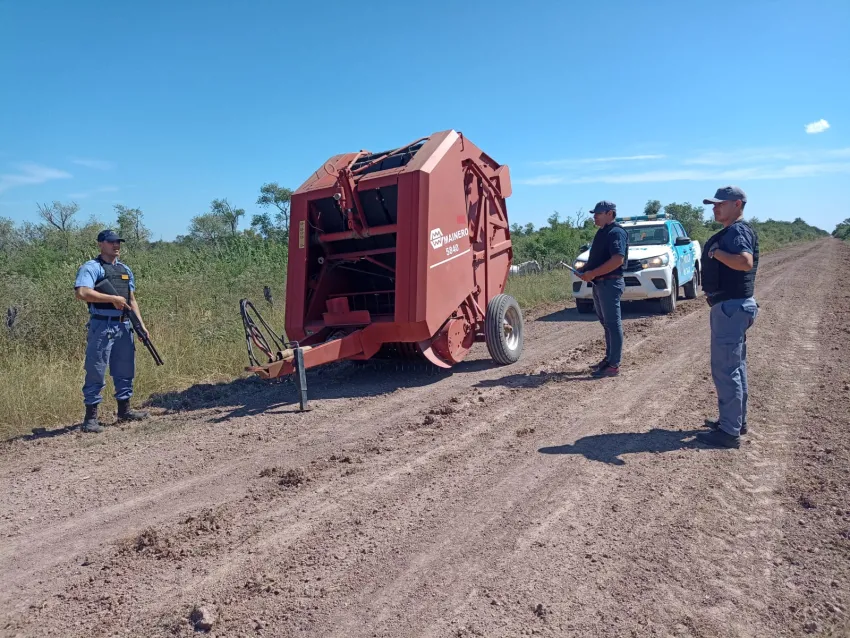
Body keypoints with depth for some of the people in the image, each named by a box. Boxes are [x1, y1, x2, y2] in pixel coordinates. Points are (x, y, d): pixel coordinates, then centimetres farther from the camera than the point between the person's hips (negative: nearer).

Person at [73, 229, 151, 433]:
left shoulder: (125, 270, 17)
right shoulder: (91, 268, -6)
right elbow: (82, 293, -21)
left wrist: (141, 324, 11)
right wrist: (113, 298, -19)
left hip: (124, 326, 7)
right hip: (102, 326, -7)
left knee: (125, 370, 14)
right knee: (96, 372, -2)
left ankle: (124, 410, 25)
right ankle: (91, 417, 5)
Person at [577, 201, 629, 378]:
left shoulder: (616, 232, -13)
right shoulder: (602, 232, 17)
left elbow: (617, 260, -25)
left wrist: (592, 273, -23)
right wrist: (585, 269, 8)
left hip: (610, 284, -10)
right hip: (599, 284, 10)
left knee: (613, 324, -5)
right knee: (606, 323, 15)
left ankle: (614, 365, -1)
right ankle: (609, 359, 24)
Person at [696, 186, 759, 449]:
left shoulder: (738, 231, -15)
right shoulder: (730, 232, 17)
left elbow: (745, 261, -35)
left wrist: (715, 252, -22)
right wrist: (713, 292, 16)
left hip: (731, 307, -11)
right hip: (730, 306, 11)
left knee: (725, 369, -8)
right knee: (735, 367, 18)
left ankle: (729, 432, -2)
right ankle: (736, 420, 30)